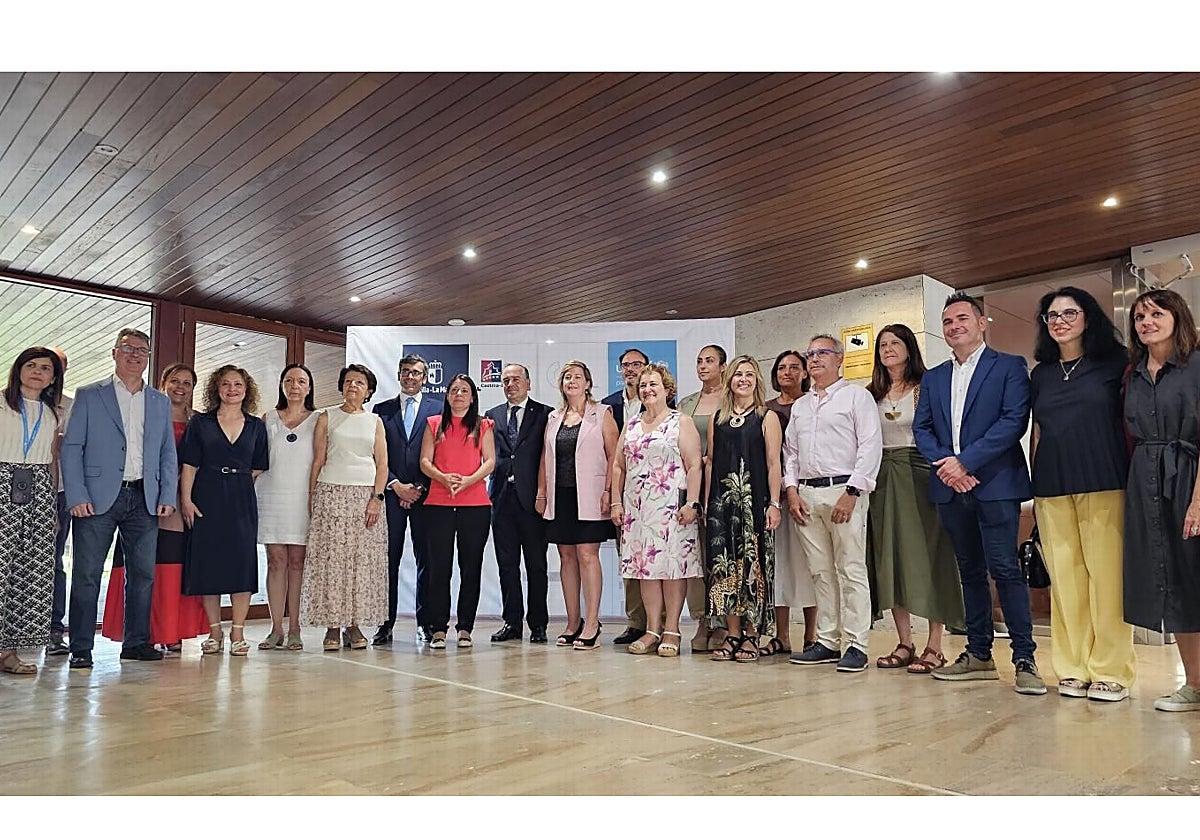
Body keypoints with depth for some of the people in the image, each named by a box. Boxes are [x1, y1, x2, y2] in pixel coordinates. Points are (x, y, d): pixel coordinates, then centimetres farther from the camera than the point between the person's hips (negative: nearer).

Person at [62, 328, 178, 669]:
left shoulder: (160, 402, 15)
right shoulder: (89, 395, 6)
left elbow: (168, 453, 13)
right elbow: (71, 447, 0)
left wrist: (168, 497, 3)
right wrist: (77, 496, -10)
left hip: (144, 499, 3)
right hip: (98, 497, -3)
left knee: (143, 574, 6)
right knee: (87, 575, 0)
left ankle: (137, 642, 16)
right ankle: (81, 648, 8)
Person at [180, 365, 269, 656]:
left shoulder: (256, 426, 10)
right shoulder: (199, 423, 6)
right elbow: (189, 465, 1)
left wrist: (238, 482, 2)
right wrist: (186, 499, -7)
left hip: (242, 501, 1)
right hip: (207, 499, -1)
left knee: (242, 561, -3)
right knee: (208, 562, 1)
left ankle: (238, 632, 4)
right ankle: (215, 632, 12)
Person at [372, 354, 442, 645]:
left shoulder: (438, 408, 9)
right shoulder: (382, 410, 13)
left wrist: (420, 487, -5)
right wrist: (397, 486, -5)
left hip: (425, 493, -1)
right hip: (391, 493, 1)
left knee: (426, 558, 1)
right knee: (389, 558, 1)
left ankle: (425, 622, 7)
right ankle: (386, 623, 6)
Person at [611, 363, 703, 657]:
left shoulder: (681, 422, 2)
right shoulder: (631, 425, 17)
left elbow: (694, 466, -5)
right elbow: (618, 466, 17)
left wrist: (691, 503, -14)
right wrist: (616, 502, 9)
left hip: (671, 505, -5)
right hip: (637, 507, 5)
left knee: (673, 564, -4)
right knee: (645, 565, 5)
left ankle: (671, 631, 4)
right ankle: (653, 630, 11)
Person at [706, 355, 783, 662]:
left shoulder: (767, 418, 3)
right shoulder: (718, 419, 13)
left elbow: (773, 464, -3)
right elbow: (711, 462, 13)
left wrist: (774, 504, -10)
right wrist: (707, 503, 7)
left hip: (754, 499, -3)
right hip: (722, 501, 4)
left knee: (753, 567, -1)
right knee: (725, 567, 3)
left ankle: (752, 635, 8)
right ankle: (733, 634, 13)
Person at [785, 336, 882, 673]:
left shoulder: (856, 396, 3)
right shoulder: (799, 406, 21)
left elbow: (871, 446, -6)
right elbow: (791, 453, 21)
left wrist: (851, 492, -14)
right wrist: (792, 490, 6)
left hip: (844, 491, -5)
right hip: (806, 494, 6)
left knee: (851, 570, -6)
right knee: (821, 572, 8)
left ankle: (856, 645, -1)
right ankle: (827, 642, 14)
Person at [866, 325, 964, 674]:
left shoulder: (925, 388, 0)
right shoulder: (873, 394, 13)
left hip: (920, 475, -5)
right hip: (883, 479, 5)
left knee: (927, 554, -3)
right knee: (890, 557, 5)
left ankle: (934, 646, 3)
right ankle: (904, 644, 13)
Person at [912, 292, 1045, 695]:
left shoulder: (1009, 367, 2)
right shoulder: (933, 378, 17)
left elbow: (1014, 420, -10)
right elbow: (921, 428, 11)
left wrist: (965, 460, -15)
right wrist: (944, 464, -7)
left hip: (995, 484, -5)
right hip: (950, 487, 5)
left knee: (1005, 569, -8)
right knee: (970, 571, 11)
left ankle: (1025, 659, 0)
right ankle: (979, 654, 19)